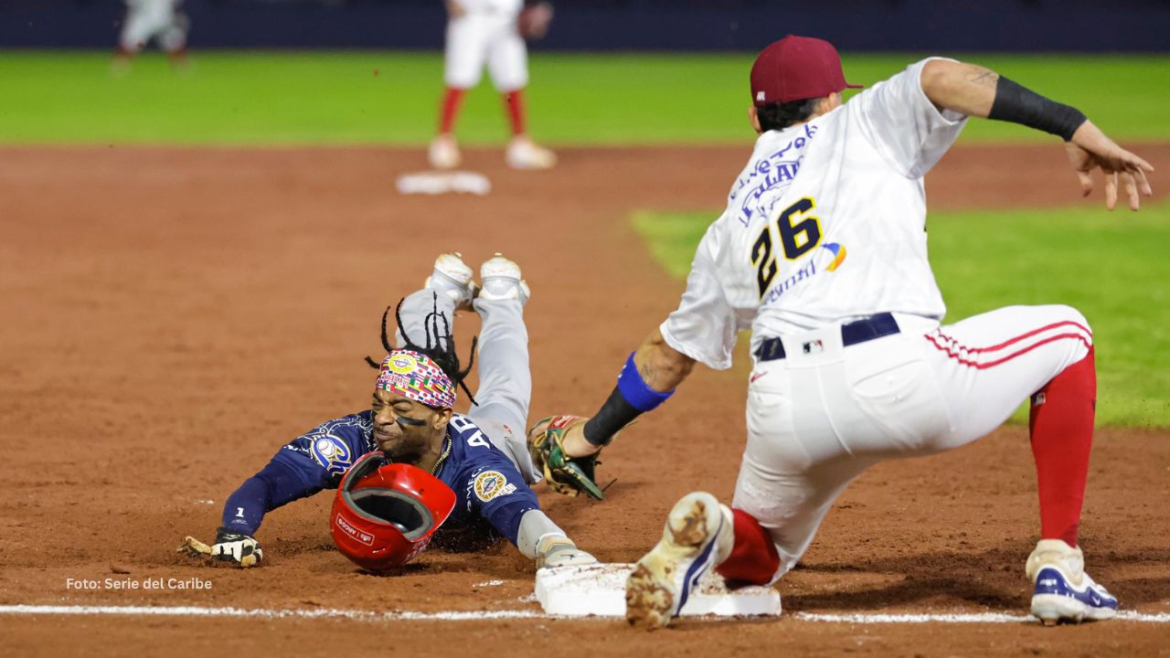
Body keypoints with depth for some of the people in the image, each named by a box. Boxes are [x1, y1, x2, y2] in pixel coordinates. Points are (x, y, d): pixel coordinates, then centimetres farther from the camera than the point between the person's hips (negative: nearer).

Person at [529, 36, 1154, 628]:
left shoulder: (732, 225, 30)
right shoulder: (862, 125, 20)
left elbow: (670, 351, 36)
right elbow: (939, 78, 0)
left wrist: (593, 435, 51)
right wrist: (1079, 130, -3)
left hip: (782, 412, 4)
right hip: (899, 375, -4)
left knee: (759, 555, 32)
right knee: (1063, 336, 21)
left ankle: (713, 534, -8)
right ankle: (1058, 566, 11)